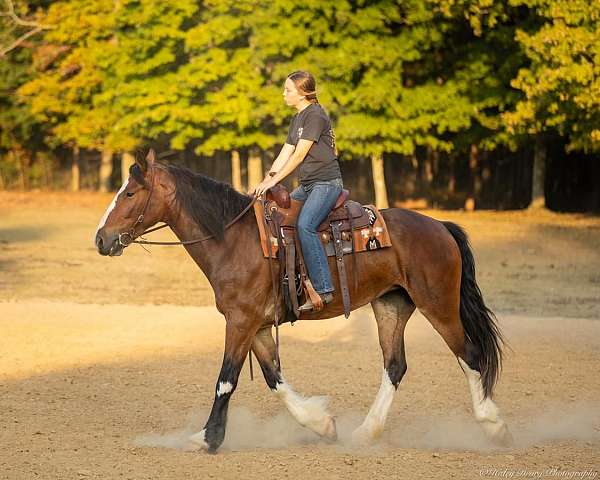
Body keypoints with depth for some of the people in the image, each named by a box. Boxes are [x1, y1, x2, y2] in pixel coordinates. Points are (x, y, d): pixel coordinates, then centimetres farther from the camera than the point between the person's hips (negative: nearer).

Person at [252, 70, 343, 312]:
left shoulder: (315, 116, -12)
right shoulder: (297, 119, 18)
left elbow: (299, 156, -17)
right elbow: (285, 154, 15)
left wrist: (274, 181, -17)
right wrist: (265, 181, 2)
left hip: (326, 183, -10)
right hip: (307, 185, 10)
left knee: (304, 225, -29)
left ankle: (323, 289, -32)